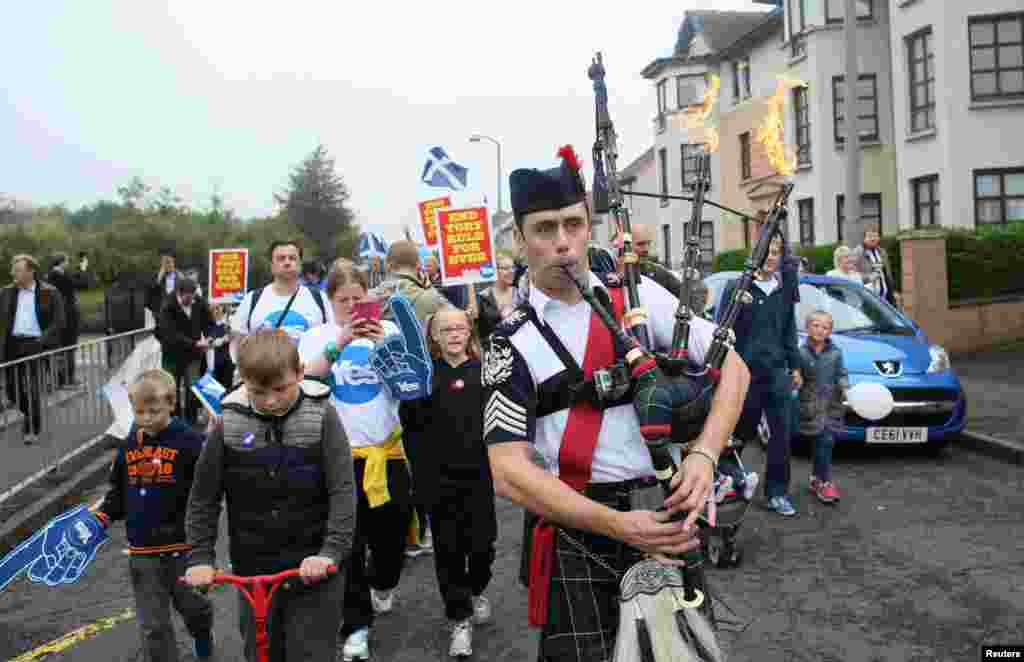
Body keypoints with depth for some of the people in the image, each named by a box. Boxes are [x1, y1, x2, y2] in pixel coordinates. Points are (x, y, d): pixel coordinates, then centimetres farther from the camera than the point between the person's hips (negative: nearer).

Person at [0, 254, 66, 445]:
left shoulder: (49, 293, -3)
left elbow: (58, 322, -5)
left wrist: (41, 342, -15)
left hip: (37, 345, -4)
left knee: (34, 391, -2)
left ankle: (32, 430, 13)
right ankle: (32, 414, 36)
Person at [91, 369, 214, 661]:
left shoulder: (189, 441, -12)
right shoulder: (129, 446, 3)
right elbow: (119, 492, 14)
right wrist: (102, 516, -1)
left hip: (183, 545, -3)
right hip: (142, 550, 3)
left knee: (191, 604, 20)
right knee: (153, 624, 6)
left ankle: (202, 634, 52)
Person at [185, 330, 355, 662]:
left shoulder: (321, 416, -12)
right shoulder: (228, 423, -6)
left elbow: (343, 491, -13)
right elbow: (203, 497, 3)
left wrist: (331, 552, -22)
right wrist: (200, 557, -2)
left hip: (314, 570, -2)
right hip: (254, 572, 3)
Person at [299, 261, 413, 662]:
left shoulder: (387, 330, 1)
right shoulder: (319, 336, -1)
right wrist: (339, 344, -27)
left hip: (386, 448, 1)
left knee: (391, 530, 14)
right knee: (348, 542, 3)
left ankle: (383, 584, 45)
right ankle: (356, 625, 16)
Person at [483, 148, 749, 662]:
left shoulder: (638, 298, 2)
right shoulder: (512, 344, -5)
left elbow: (731, 366, 3)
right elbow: (509, 471, -12)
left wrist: (704, 454, -15)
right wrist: (618, 525, -20)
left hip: (667, 518, 3)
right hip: (579, 533, -2)